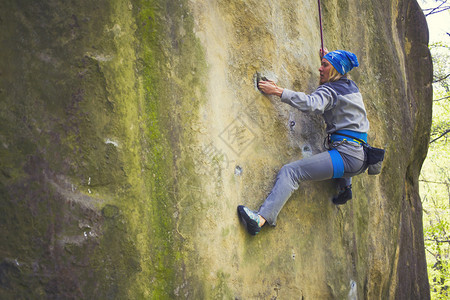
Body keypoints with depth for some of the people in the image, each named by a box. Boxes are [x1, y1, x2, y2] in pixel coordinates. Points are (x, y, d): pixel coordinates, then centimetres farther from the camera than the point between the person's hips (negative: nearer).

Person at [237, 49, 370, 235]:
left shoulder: (330, 90, -6)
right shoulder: (351, 86, 18)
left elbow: (311, 103, -28)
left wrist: (278, 91, -23)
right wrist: (328, 58, 38)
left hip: (346, 157, -9)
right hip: (361, 159, 9)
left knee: (290, 171, -20)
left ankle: (262, 218, -37)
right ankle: (345, 187, 31)